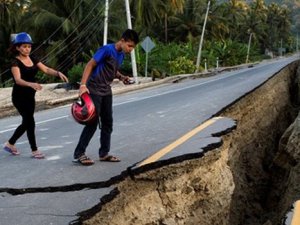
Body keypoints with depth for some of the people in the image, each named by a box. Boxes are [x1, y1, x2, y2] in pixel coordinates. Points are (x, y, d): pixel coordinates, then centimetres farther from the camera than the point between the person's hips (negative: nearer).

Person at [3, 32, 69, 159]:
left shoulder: (32, 59, 6)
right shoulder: (15, 62, -15)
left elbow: (46, 69, -5)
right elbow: (18, 79, -31)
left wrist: (58, 73, -24)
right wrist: (31, 84, -50)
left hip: (30, 96, 7)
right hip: (19, 97, -7)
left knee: (26, 122, 14)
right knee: (30, 122, -8)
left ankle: (10, 144, 32)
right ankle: (34, 150, 3)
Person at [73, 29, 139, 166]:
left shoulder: (121, 54, 7)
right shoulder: (107, 49, -17)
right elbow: (90, 65, -19)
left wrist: (121, 77, 0)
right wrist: (83, 85, -28)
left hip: (106, 91, 8)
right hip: (94, 90, -8)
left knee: (107, 123, 9)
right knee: (93, 122, -8)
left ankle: (104, 153, 19)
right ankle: (78, 154, 1)